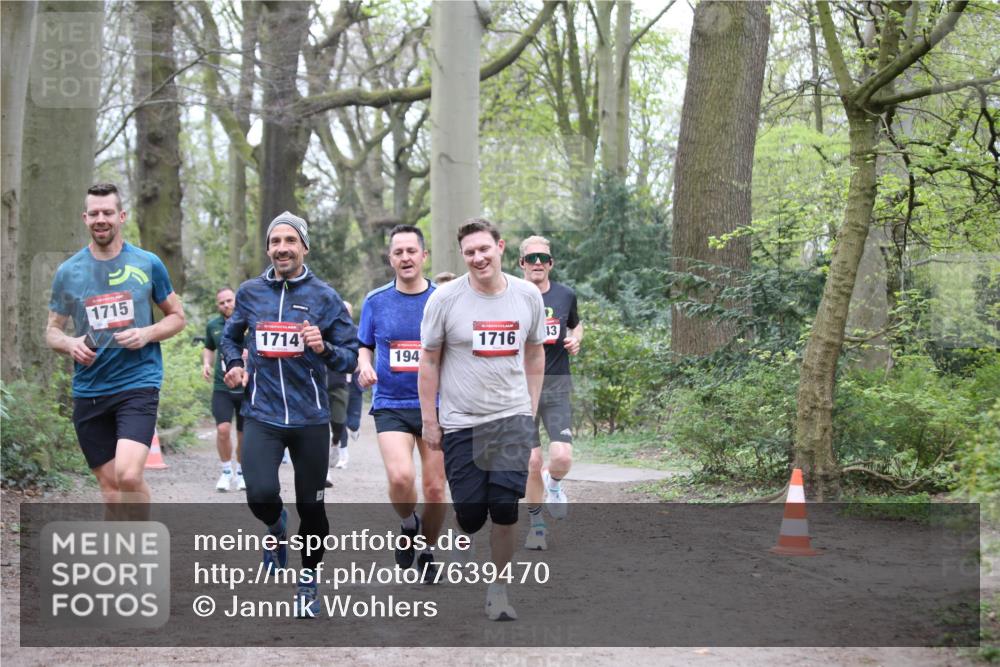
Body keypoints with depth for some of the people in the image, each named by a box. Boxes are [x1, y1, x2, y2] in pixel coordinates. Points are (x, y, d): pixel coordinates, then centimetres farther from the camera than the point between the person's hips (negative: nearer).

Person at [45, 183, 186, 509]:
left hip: (138, 383, -3)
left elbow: (177, 316, 11)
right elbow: (52, 331, 13)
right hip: (89, 391, 3)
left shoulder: (148, 264, 2)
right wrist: (70, 344, -10)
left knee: (128, 474, -22)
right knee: (109, 485, 6)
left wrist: (147, 334, -10)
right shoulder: (68, 271, 6)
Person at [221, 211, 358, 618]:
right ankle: (275, 527, 17)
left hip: (310, 418, 0)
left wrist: (324, 348, -20)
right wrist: (234, 365, 8)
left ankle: (308, 583, 29)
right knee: (261, 495, -21)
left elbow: (350, 356, 0)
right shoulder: (250, 292, 6)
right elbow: (231, 335, 25)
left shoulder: (324, 297, 0)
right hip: (261, 415, 0)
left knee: (311, 507, 6)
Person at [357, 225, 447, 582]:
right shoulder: (376, 301, 3)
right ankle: (408, 526, 9)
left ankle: (428, 551, 28)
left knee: (435, 488, 3)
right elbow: (364, 347, 14)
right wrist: (364, 366, -8)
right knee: (400, 477, -23)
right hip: (391, 405, -1)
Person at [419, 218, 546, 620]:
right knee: (469, 514, -1)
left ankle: (497, 590, 5)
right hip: (461, 421, -1)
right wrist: (429, 420, -1)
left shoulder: (528, 296, 3)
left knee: (505, 508, -10)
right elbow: (429, 361, 1)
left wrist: (531, 409, 11)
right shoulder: (445, 299, -5)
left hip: (512, 419, 1)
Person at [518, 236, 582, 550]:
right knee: (532, 463, -2)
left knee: (562, 457, -15)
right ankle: (536, 523, 19)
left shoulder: (566, 295, 6)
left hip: (557, 386, 1)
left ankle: (553, 484, 22)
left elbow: (576, 324, 25)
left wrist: (576, 339, 4)